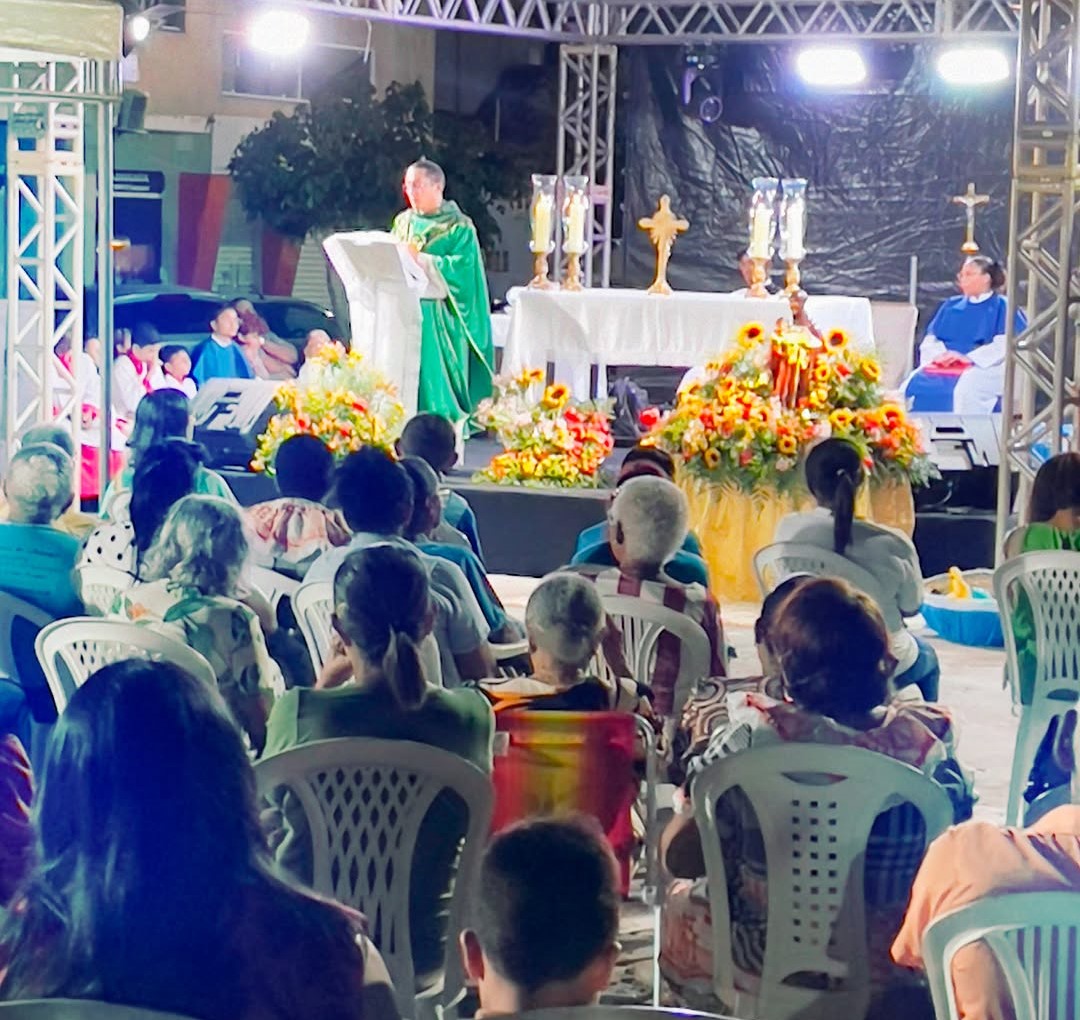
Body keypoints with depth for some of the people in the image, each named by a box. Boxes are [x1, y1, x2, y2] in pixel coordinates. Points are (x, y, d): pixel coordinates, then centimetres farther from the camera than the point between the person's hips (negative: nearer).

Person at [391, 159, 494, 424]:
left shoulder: (458, 227, -2)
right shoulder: (403, 222, 16)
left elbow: (462, 267, -15)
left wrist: (419, 259, -21)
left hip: (438, 317, -5)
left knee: (432, 371, -12)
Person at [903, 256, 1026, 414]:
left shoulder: (1001, 307, 8)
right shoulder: (951, 306, 24)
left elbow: (1006, 344, -7)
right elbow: (930, 341, 17)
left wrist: (968, 357, -18)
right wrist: (940, 355, -8)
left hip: (985, 367, -5)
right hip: (944, 364, 5)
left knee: (964, 389, -39)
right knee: (912, 385, -24)